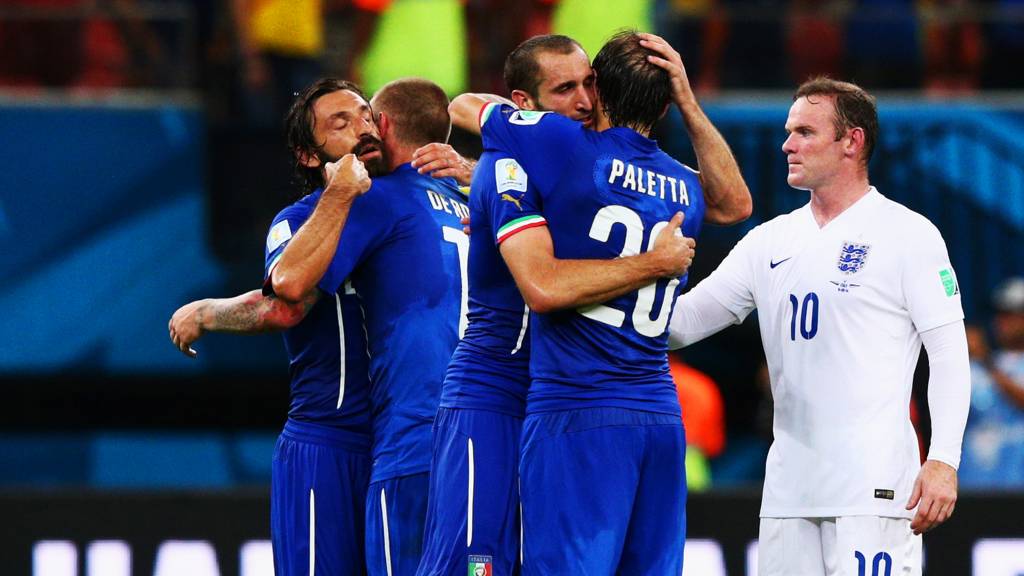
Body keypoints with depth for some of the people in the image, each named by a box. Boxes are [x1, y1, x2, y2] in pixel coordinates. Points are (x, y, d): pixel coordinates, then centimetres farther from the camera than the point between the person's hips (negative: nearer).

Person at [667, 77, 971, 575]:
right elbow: (681, 322, 14)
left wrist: (943, 462, -15)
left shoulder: (908, 235, -2)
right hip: (788, 486, 6)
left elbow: (949, 355, -5)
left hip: (873, 482, -6)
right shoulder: (770, 242, 14)